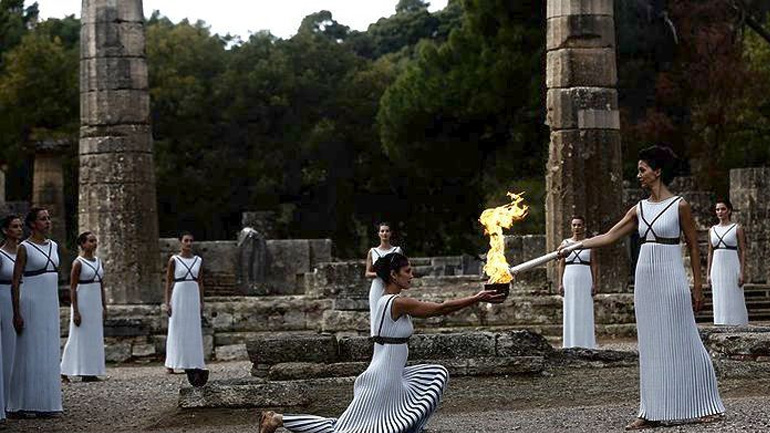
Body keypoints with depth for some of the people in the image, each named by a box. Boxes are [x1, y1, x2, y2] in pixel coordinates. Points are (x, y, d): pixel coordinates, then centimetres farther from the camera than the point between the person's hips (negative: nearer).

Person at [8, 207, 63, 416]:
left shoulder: (53, 246, 13)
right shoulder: (24, 248, -7)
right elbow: (15, 282, -9)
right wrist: (16, 313, -14)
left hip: (50, 304, 7)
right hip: (31, 304, -7)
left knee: (48, 353, 7)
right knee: (29, 352, -4)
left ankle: (44, 403, 13)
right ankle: (23, 405, 2)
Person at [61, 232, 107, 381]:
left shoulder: (99, 262, 11)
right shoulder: (78, 263, -9)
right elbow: (72, 288, -11)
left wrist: (104, 306, 13)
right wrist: (75, 311, -16)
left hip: (96, 304, 7)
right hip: (82, 303, -7)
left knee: (95, 338, 6)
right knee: (82, 337, -4)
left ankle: (91, 372, 9)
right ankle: (83, 372, -2)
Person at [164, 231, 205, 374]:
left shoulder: (198, 260, 8)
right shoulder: (174, 260, -2)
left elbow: (200, 282, 12)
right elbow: (168, 282, -2)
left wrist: (201, 302, 8)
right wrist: (167, 302, -7)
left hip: (193, 296, 4)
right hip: (178, 296, -4)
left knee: (193, 330, 3)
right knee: (176, 329, -2)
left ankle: (192, 364, 7)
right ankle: (171, 364, 1)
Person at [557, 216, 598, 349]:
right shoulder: (565, 243, 8)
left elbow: (594, 265, 4)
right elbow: (561, 264, 7)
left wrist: (594, 284, -4)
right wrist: (560, 284, -1)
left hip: (585, 280, -1)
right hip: (569, 280, 1)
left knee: (585, 311, -1)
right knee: (570, 312, 1)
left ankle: (585, 343, 3)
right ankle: (571, 343, 3)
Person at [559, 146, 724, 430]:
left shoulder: (680, 206, -4)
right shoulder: (639, 210, 11)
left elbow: (693, 247, -2)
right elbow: (609, 237, 11)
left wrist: (697, 287, -3)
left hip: (671, 280, -6)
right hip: (645, 280, 6)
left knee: (682, 342, -3)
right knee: (651, 346, 6)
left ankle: (707, 406, 6)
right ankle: (652, 412, 8)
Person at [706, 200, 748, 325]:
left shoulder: (737, 229, -1)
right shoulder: (712, 230, 11)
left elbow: (743, 252, -3)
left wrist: (742, 273, -11)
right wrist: (708, 274, 10)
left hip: (732, 267, -4)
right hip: (717, 268, 4)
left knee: (734, 301, -3)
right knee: (720, 302, 4)